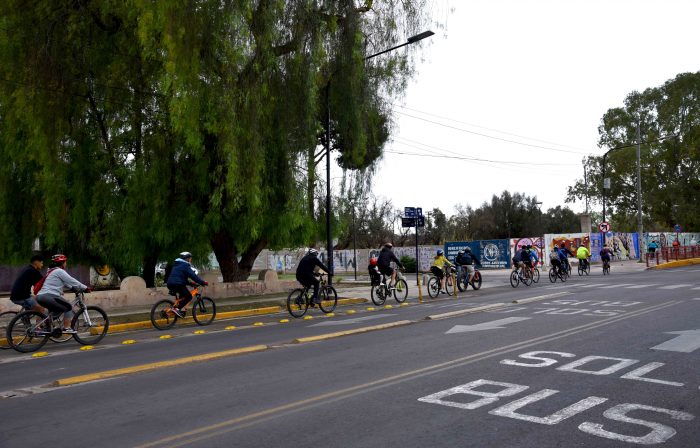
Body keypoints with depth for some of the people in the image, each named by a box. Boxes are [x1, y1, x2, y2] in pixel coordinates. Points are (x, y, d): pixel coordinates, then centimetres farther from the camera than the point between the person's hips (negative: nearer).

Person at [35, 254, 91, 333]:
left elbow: (66, 283, 30)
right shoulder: (59, 271, -5)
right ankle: (66, 328, -1)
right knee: (69, 307, 1)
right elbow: (72, 281, -7)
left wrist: (74, 288, 24)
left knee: (57, 310, 26)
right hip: (49, 296, -10)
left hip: (40, 296, 10)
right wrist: (85, 288, -1)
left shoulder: (52, 271, 26)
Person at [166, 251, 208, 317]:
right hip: (177, 284, -10)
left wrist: (190, 283, 26)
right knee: (188, 296, -3)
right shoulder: (185, 265, -4)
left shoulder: (177, 265, 27)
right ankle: (176, 308, -14)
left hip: (170, 284, 10)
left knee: (182, 297, 27)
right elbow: (193, 275, -12)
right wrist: (203, 282, -9)